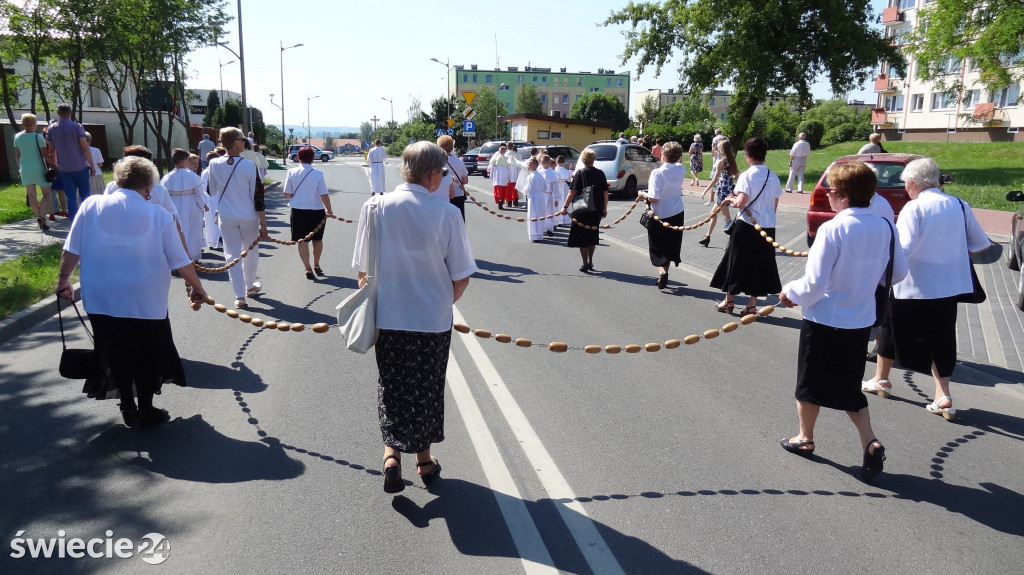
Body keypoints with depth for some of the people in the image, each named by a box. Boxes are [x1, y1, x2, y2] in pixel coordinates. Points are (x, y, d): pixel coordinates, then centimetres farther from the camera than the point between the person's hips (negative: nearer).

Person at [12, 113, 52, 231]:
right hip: (39, 169, -5)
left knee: (31, 195, 12)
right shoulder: (38, 136, -14)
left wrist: (20, 166, 22)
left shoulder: (17, 137, 2)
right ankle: (42, 216, -16)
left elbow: (17, 155, 9)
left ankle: (39, 218, 18)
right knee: (46, 193, 3)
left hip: (25, 169, 5)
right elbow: (45, 154, -13)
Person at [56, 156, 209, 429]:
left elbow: (72, 250, -1)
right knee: (147, 355, 16)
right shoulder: (158, 214, -7)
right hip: (146, 300, -2)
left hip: (103, 298, 2)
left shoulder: (91, 205, -3)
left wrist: (64, 278, 14)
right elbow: (180, 261, -5)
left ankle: (129, 410, 25)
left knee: (116, 354, 16)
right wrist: (196, 287, 9)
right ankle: (146, 411, 25)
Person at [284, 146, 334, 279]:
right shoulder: (318, 174, -11)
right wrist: (329, 210, 3)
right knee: (317, 239, 19)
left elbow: (287, 194, -3)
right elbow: (324, 195, -11)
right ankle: (316, 265, 32)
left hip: (298, 211, 0)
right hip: (317, 211, 0)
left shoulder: (292, 172, -7)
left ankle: (308, 268, 1)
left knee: (302, 241, 6)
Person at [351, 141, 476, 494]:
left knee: (392, 388, 19)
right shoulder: (446, 214, -15)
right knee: (427, 390, 17)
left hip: (387, 319, 1)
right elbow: (461, 278, -9)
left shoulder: (375, 207, -9)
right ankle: (424, 461, 32)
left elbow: (362, 270, -3)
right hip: (433, 321, -1)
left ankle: (391, 454, 6)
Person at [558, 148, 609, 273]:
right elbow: (605, 193, 4)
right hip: (597, 210, 4)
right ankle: (590, 262, 22)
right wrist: (604, 209, 12)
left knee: (582, 236, 6)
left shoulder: (580, 173, -8)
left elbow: (573, 192, -13)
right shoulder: (600, 173, 2)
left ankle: (585, 264, 2)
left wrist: (565, 206, -8)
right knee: (592, 235, 17)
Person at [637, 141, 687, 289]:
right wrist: (677, 157, 10)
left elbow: (653, 198, -24)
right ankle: (664, 273, 27)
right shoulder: (681, 170, -6)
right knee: (670, 245, 17)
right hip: (677, 213, 5)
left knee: (657, 247, 7)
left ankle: (662, 271, -15)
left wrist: (643, 195, -7)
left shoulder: (657, 173, -22)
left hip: (660, 215, -5)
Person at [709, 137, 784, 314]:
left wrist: (730, 200, -1)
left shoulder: (747, 176, -12)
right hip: (767, 227, 5)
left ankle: (729, 301, 18)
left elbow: (741, 202, -20)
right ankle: (752, 304, 15)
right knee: (760, 264, 11)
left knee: (736, 261, 8)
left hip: (746, 226, -5)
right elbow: (775, 206, 9)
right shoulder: (773, 177, 5)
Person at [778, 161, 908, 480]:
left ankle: (805, 438, 32)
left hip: (825, 320, -6)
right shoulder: (885, 228, -3)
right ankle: (870, 443, 6)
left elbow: (814, 283, -23)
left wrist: (790, 292, -4)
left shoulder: (833, 229, -21)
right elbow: (898, 272, 9)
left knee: (811, 383, 15)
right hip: (861, 321, 6)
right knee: (849, 387, 20)